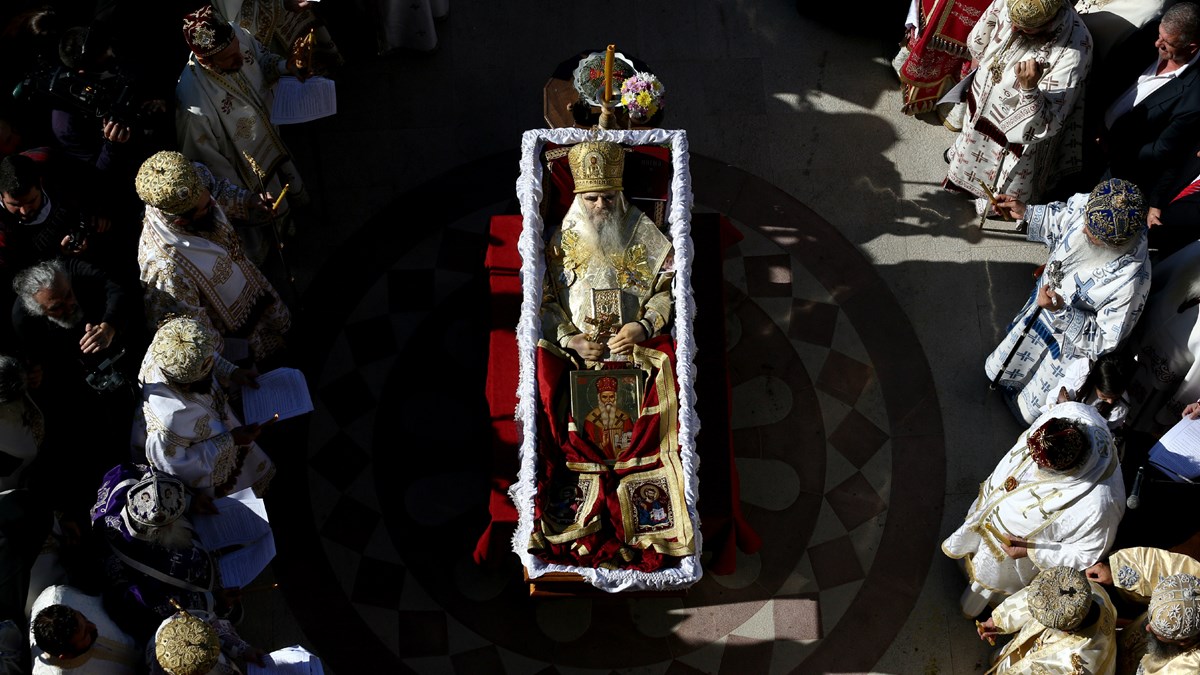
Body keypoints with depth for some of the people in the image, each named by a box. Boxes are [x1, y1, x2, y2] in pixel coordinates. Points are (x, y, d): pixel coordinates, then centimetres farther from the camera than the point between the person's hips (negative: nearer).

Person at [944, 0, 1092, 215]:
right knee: (971, 158, 35)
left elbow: (1045, 126, -35)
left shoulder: (1074, 49, -39)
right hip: (982, 107, 5)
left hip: (1018, 137, -5)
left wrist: (1029, 88, -50)